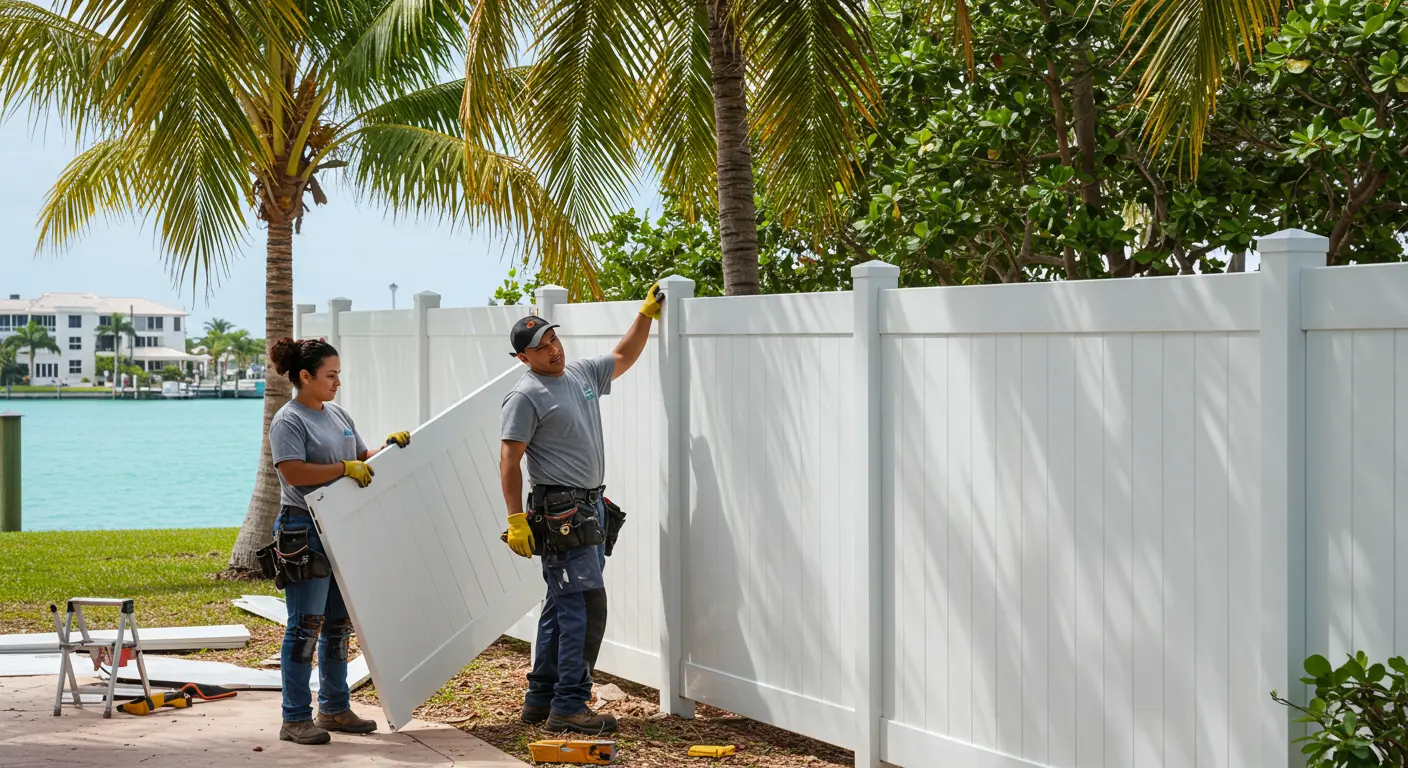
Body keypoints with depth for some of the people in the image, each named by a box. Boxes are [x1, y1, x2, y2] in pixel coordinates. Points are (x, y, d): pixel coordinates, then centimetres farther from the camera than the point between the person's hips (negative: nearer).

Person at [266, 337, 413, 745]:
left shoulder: (337, 415, 16)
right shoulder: (288, 420, -10)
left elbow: (362, 458, 23)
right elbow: (294, 472, -21)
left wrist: (388, 447, 4)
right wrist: (346, 468, -20)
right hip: (306, 532, -9)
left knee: (339, 624, 13)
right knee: (306, 626, -8)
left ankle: (335, 708, 22)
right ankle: (295, 719, -5)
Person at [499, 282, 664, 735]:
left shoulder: (582, 375, 13)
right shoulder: (526, 397, -11)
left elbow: (623, 357, 31)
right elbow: (509, 461, -14)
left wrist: (647, 314, 23)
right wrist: (515, 520, -19)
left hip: (590, 507, 9)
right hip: (560, 513, -9)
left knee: (564, 606, 13)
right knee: (585, 605, -13)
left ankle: (540, 699, 21)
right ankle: (569, 707, -12)